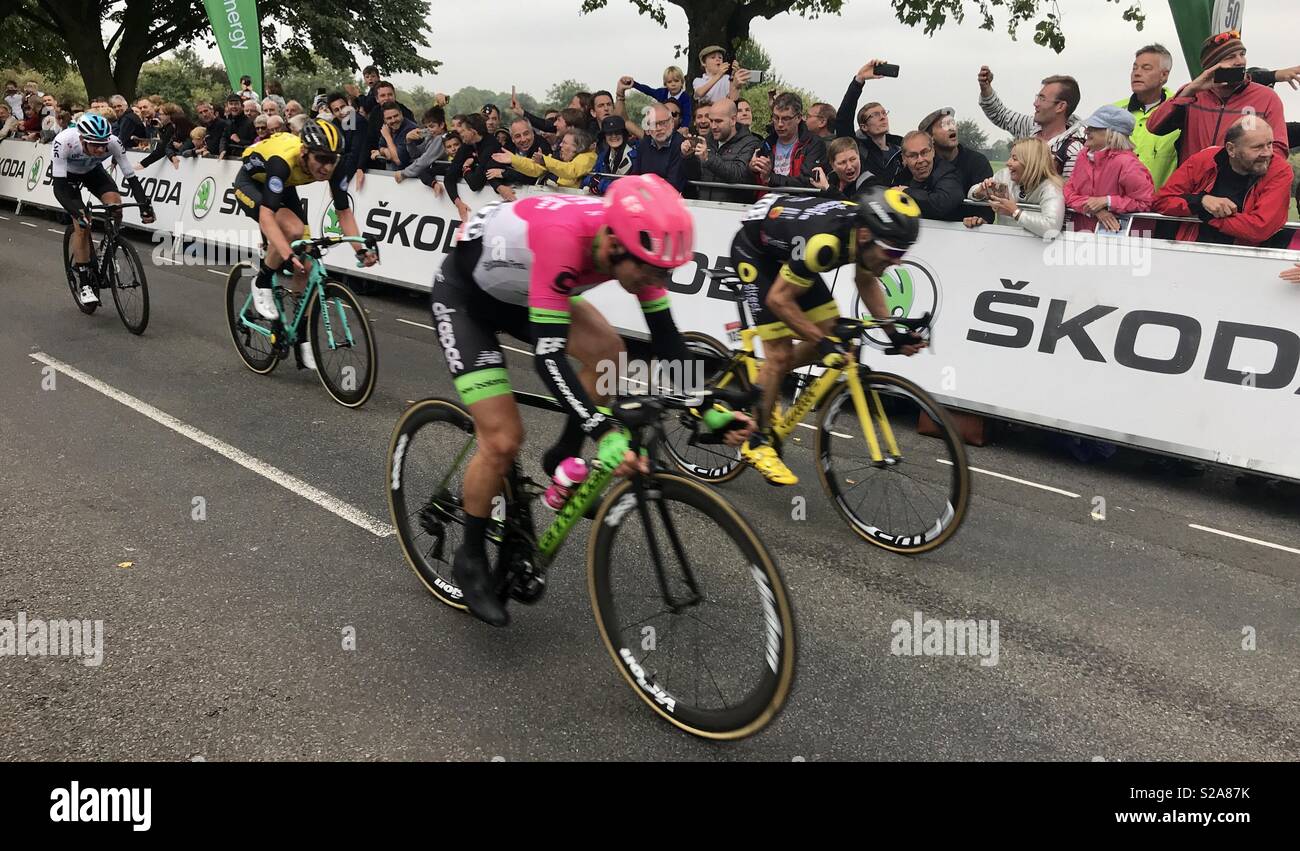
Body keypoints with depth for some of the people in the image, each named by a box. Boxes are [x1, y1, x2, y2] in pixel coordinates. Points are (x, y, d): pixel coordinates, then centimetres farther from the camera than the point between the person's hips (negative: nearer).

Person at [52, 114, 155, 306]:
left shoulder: (113, 142, -34)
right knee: (82, 223, -16)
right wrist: (76, 211, -55)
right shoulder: (63, 142, -40)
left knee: (115, 204, -24)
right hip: (67, 173, -3)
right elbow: (59, 187, -40)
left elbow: (131, 177, -30)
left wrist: (144, 204, -45)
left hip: (92, 170, 3)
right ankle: (84, 284, -6)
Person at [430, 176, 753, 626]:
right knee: (504, 439, -13)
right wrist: (606, 432, -48)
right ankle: (471, 559, 10)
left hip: (518, 291, 6)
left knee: (608, 351, -16)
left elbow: (666, 337, -11)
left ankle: (564, 461, 7)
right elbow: (548, 354, -41)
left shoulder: (634, 239, -20)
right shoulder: (563, 235, -40)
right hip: (463, 295, -6)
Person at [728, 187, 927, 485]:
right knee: (781, 353, -12)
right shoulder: (823, 240, -39)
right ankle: (757, 443, 3)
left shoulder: (866, 227, -16)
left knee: (832, 333, 1)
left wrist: (893, 333, -4)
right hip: (754, 249, -8)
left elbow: (867, 282, 3)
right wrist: (821, 343, -29)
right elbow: (779, 299, -30)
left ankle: (760, 384, 20)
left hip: (784, 250, 8)